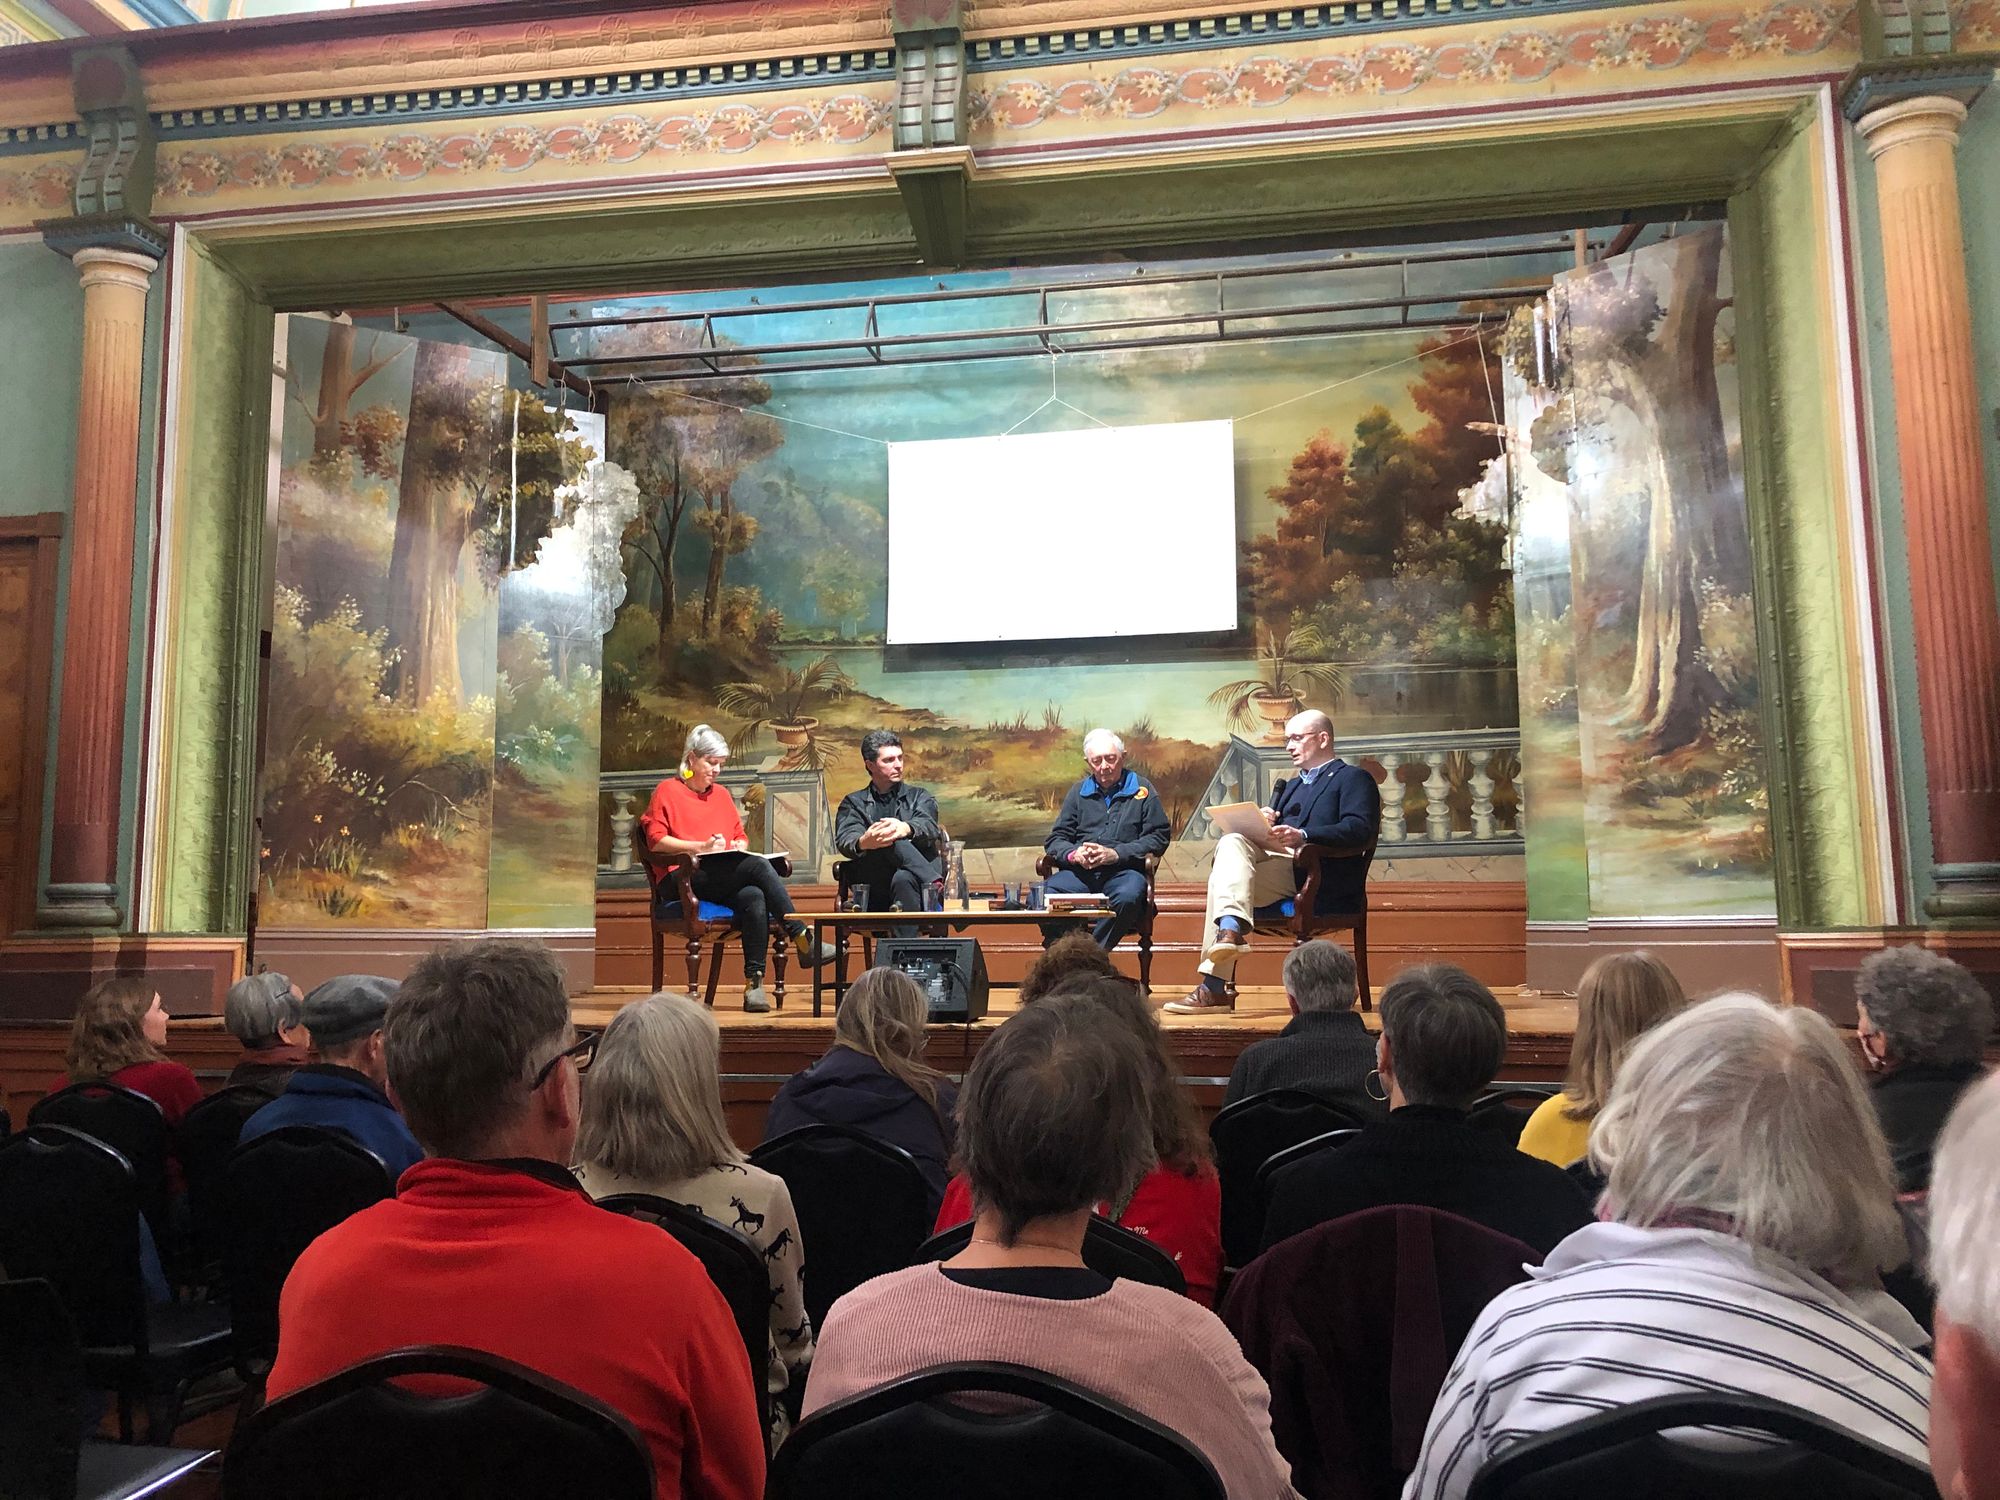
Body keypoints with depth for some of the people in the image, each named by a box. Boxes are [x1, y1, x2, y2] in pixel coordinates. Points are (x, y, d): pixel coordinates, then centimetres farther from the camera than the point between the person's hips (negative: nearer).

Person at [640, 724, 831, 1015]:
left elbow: (741, 836, 29)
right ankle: (802, 938, -33)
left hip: (724, 884, 5)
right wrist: (701, 846, -11)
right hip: (683, 882, -5)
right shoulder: (667, 791, 8)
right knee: (758, 866, -30)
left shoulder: (721, 794, 26)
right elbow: (656, 841, -1)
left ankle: (755, 982, -38)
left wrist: (739, 846, 4)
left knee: (754, 897, -33)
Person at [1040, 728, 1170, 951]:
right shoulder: (1078, 792, 21)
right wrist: (1073, 854, -5)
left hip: (1124, 870, -2)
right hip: (1079, 873, 3)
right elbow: (1055, 839, 20)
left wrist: (1116, 854, -9)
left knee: (1128, 897, -39)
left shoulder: (1141, 789, 13)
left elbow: (1159, 837, 4)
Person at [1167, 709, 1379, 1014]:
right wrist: (1262, 825, -1)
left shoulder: (1354, 779, 8)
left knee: (1223, 875, -25)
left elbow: (1360, 830, -11)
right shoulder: (1290, 786, 33)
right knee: (1232, 842, -23)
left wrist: (1302, 836, -24)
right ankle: (1231, 926, -37)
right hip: (1276, 862, 7)